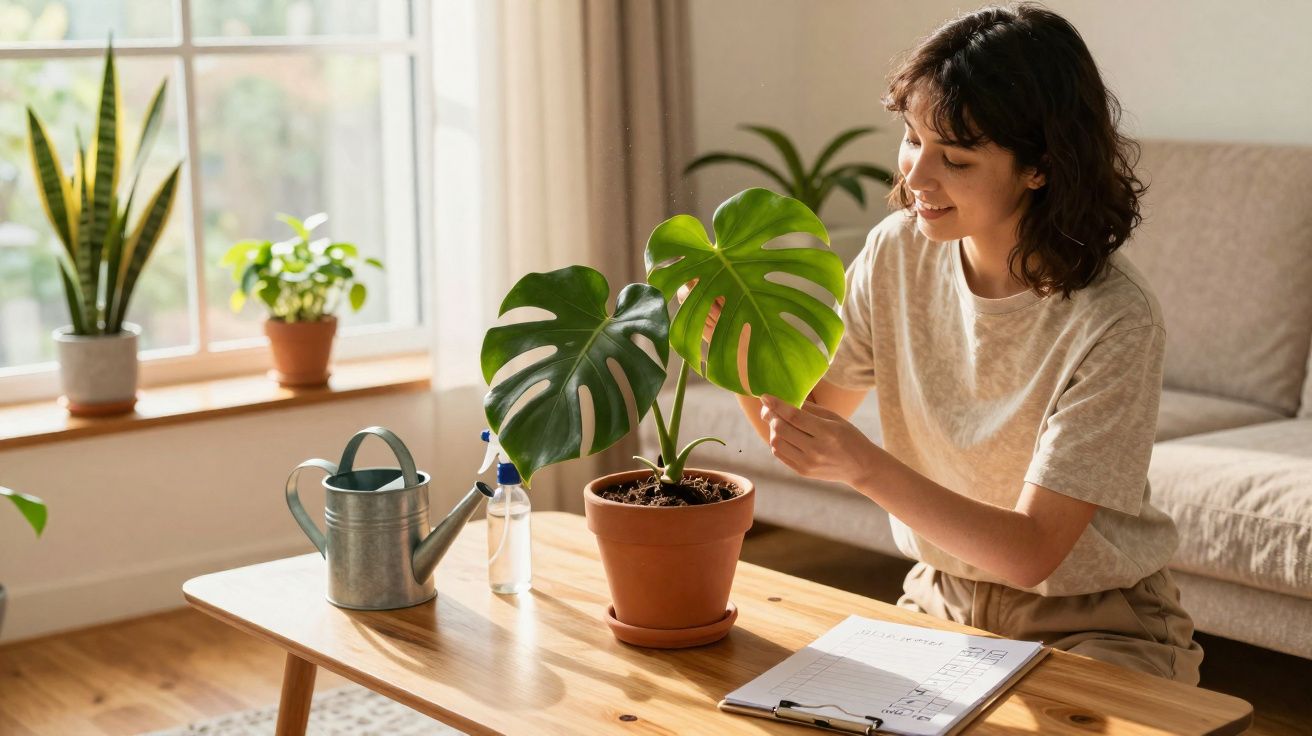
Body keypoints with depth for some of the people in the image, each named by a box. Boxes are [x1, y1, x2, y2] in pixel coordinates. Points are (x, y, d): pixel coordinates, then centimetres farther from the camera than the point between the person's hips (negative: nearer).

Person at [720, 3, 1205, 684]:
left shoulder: (1111, 320, -23)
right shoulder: (897, 252, -6)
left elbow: (1031, 552, -24)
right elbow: (807, 419, 2)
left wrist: (865, 467, -35)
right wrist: (745, 348, -19)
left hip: (1089, 625, -4)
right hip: (940, 600, 5)